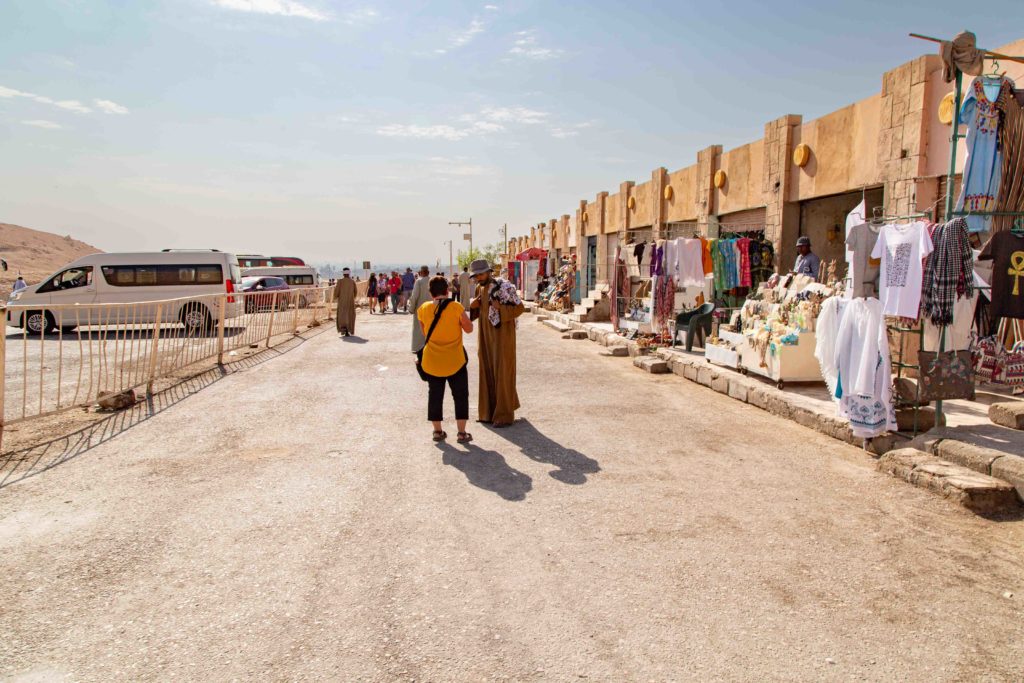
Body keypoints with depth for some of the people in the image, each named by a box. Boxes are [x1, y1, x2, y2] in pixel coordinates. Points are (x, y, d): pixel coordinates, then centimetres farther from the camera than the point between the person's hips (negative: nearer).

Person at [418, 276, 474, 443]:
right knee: (460, 396, 10)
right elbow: (469, 328, -2)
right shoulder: (456, 307, -11)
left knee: (435, 396, 15)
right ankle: (462, 433, 9)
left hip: (432, 361, 2)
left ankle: (438, 431, 21)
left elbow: (424, 332, 7)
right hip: (455, 361, -2)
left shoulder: (423, 308, -3)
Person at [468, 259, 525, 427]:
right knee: (487, 372, 11)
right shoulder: (480, 288, 7)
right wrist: (473, 305, -2)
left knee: (502, 373, -2)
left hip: (502, 334, -7)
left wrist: (500, 308, -27)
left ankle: (505, 415, 7)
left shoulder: (504, 286, -15)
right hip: (486, 335, 7)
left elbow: (520, 308, -14)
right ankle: (490, 411, 23)